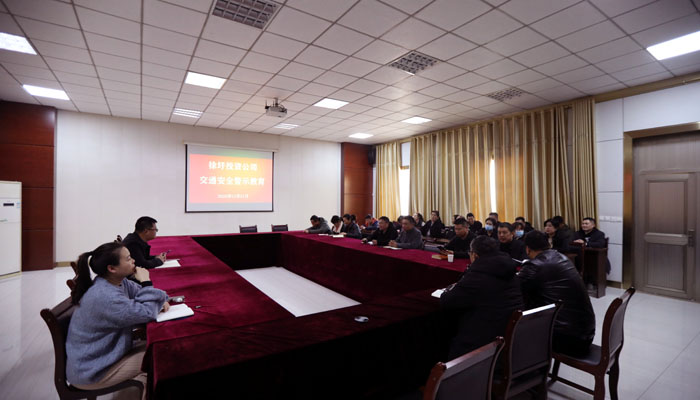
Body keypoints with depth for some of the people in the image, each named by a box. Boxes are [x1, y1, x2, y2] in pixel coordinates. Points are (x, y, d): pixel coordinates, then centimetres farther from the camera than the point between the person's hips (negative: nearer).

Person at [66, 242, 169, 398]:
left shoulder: (118, 281, -4)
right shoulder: (105, 297, -33)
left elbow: (140, 292, 9)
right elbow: (147, 313, -30)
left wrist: (161, 301, -13)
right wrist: (146, 281, -22)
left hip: (99, 355, 8)